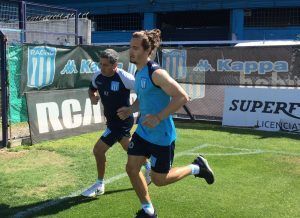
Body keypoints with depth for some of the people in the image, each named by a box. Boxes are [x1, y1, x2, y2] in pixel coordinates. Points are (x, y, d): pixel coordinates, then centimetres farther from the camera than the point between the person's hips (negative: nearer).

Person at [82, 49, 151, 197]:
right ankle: (148, 167, 51)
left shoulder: (124, 78, -25)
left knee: (98, 150, -9)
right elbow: (91, 89, 15)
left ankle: (99, 185, 10)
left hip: (122, 121, -8)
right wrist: (92, 97, -6)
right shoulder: (98, 76, -4)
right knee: (129, 148, 26)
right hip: (112, 119, 8)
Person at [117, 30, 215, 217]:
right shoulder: (138, 72, 6)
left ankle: (196, 168, 27)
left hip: (161, 135, -8)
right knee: (131, 168, 5)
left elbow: (182, 97, -26)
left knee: (159, 179, 4)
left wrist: (158, 117, -29)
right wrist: (130, 110, 3)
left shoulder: (156, 73, -21)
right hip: (143, 132, 8)